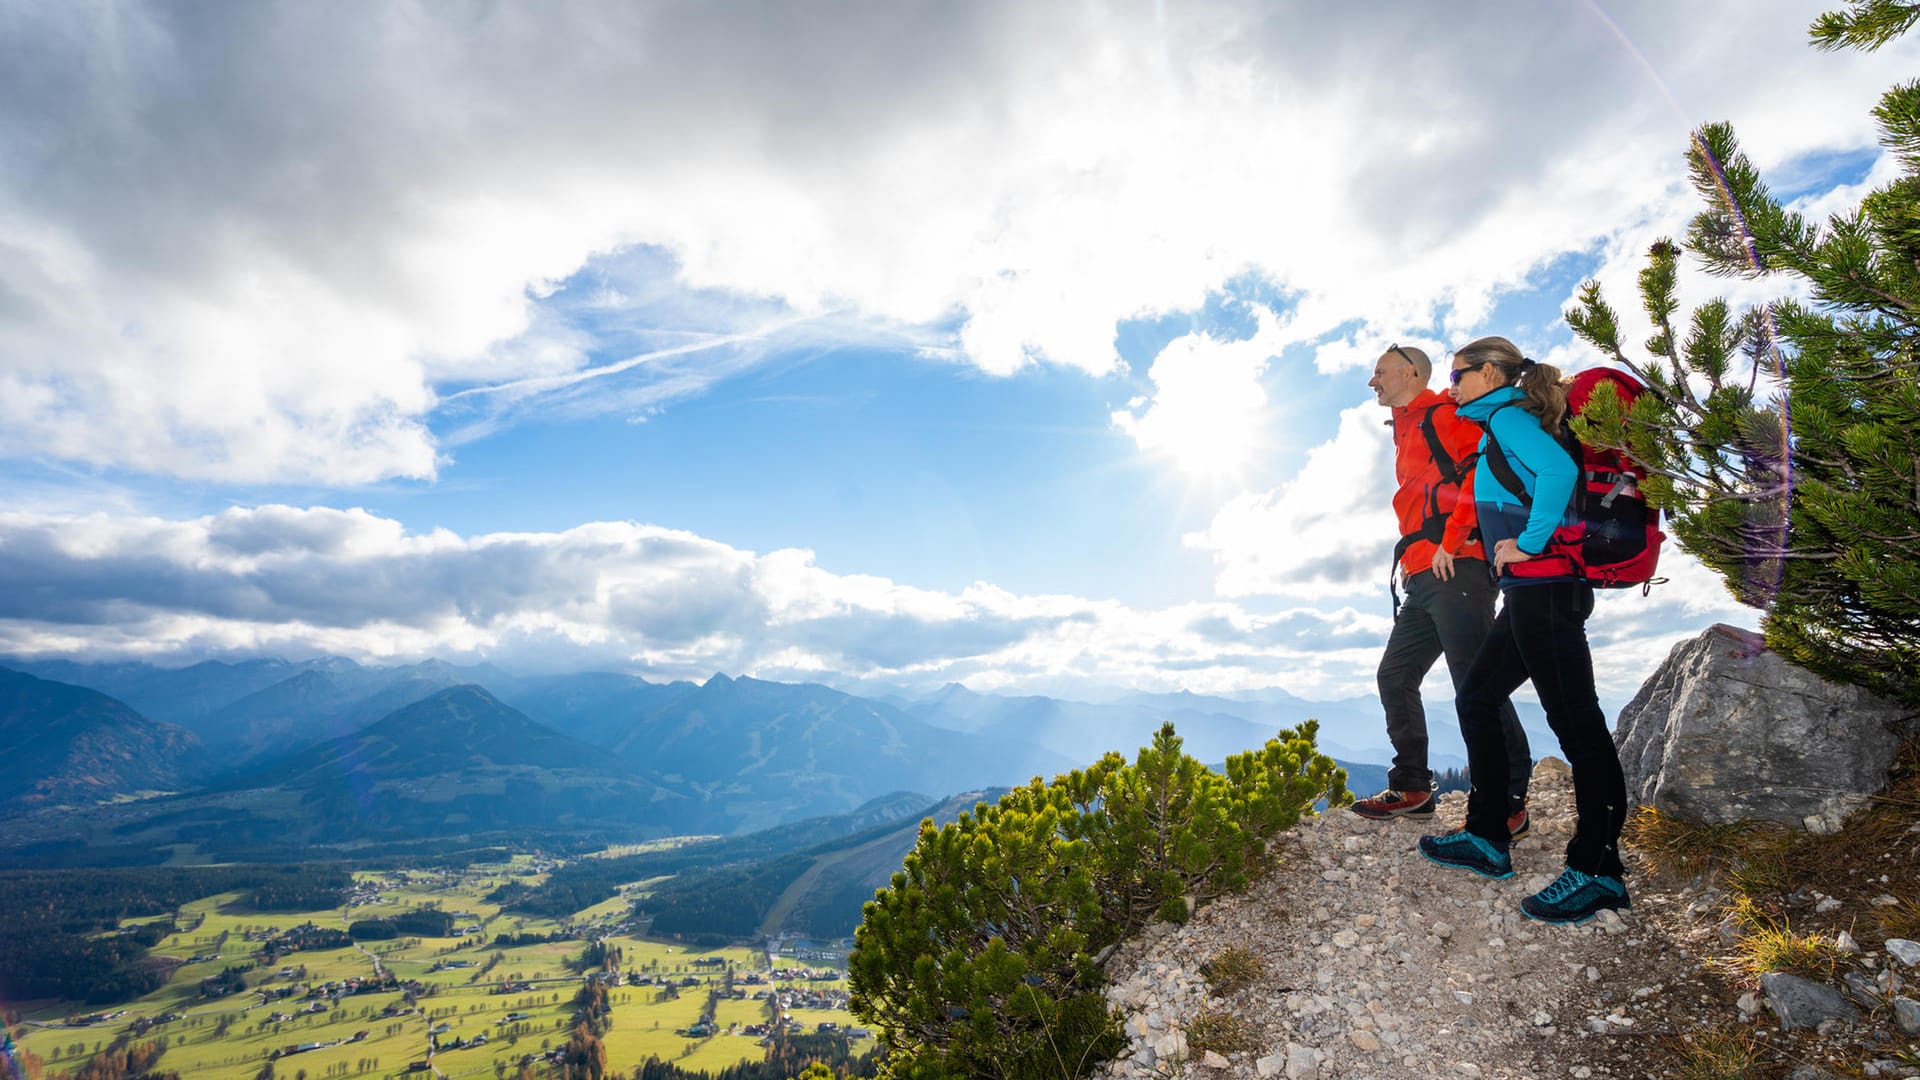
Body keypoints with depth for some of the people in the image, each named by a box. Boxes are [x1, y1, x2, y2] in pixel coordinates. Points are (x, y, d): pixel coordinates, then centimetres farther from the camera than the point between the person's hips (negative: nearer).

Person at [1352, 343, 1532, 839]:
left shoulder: (1443, 412, 0)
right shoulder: (1407, 434, 28)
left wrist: (1452, 539, -19)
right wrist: (1413, 558, 13)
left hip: (1456, 569, -10)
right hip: (1423, 579, 10)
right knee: (1395, 675, 9)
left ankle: (1508, 803, 0)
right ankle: (1412, 788, 16)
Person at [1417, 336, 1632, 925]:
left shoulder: (1507, 417, -8)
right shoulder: (1502, 424, 21)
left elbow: (1560, 470, -26)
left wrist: (1529, 543, -20)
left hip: (1543, 587, -11)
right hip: (1530, 593, 11)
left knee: (1575, 721, -5)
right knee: (1477, 699, 13)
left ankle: (1599, 871, 5)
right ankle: (1486, 838, 21)